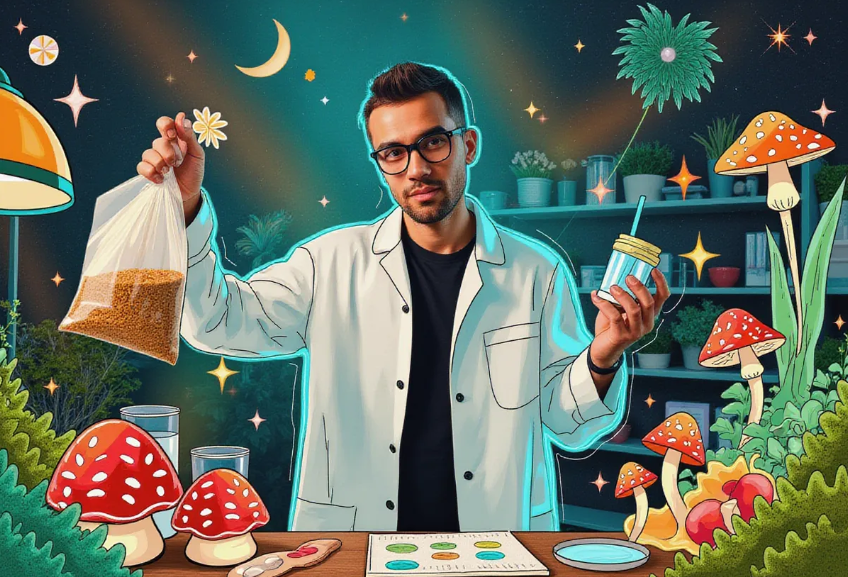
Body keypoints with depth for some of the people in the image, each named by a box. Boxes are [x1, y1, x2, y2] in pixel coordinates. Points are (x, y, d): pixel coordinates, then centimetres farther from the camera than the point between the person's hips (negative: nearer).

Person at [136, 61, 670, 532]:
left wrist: (602, 357, -14)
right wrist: (187, 206, -11)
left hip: (497, 529, 0)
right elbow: (221, 321, 0)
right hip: (353, 526, 1)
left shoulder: (538, 272, 1)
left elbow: (568, 423, 6)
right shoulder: (335, 263, 2)